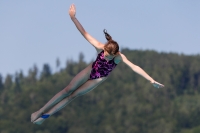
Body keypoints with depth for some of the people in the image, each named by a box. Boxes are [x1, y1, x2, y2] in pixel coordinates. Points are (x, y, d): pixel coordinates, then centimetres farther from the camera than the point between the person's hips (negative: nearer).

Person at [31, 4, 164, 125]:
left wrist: (152, 80, -47)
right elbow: (85, 33, -29)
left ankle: (46, 115, 7)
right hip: (90, 70, 1)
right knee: (67, 90, -1)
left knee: (73, 95, 0)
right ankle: (40, 111, 7)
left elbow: (135, 67, -39)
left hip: (99, 79, -1)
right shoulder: (99, 47, -29)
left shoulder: (119, 57, -32)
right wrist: (73, 18, -39)